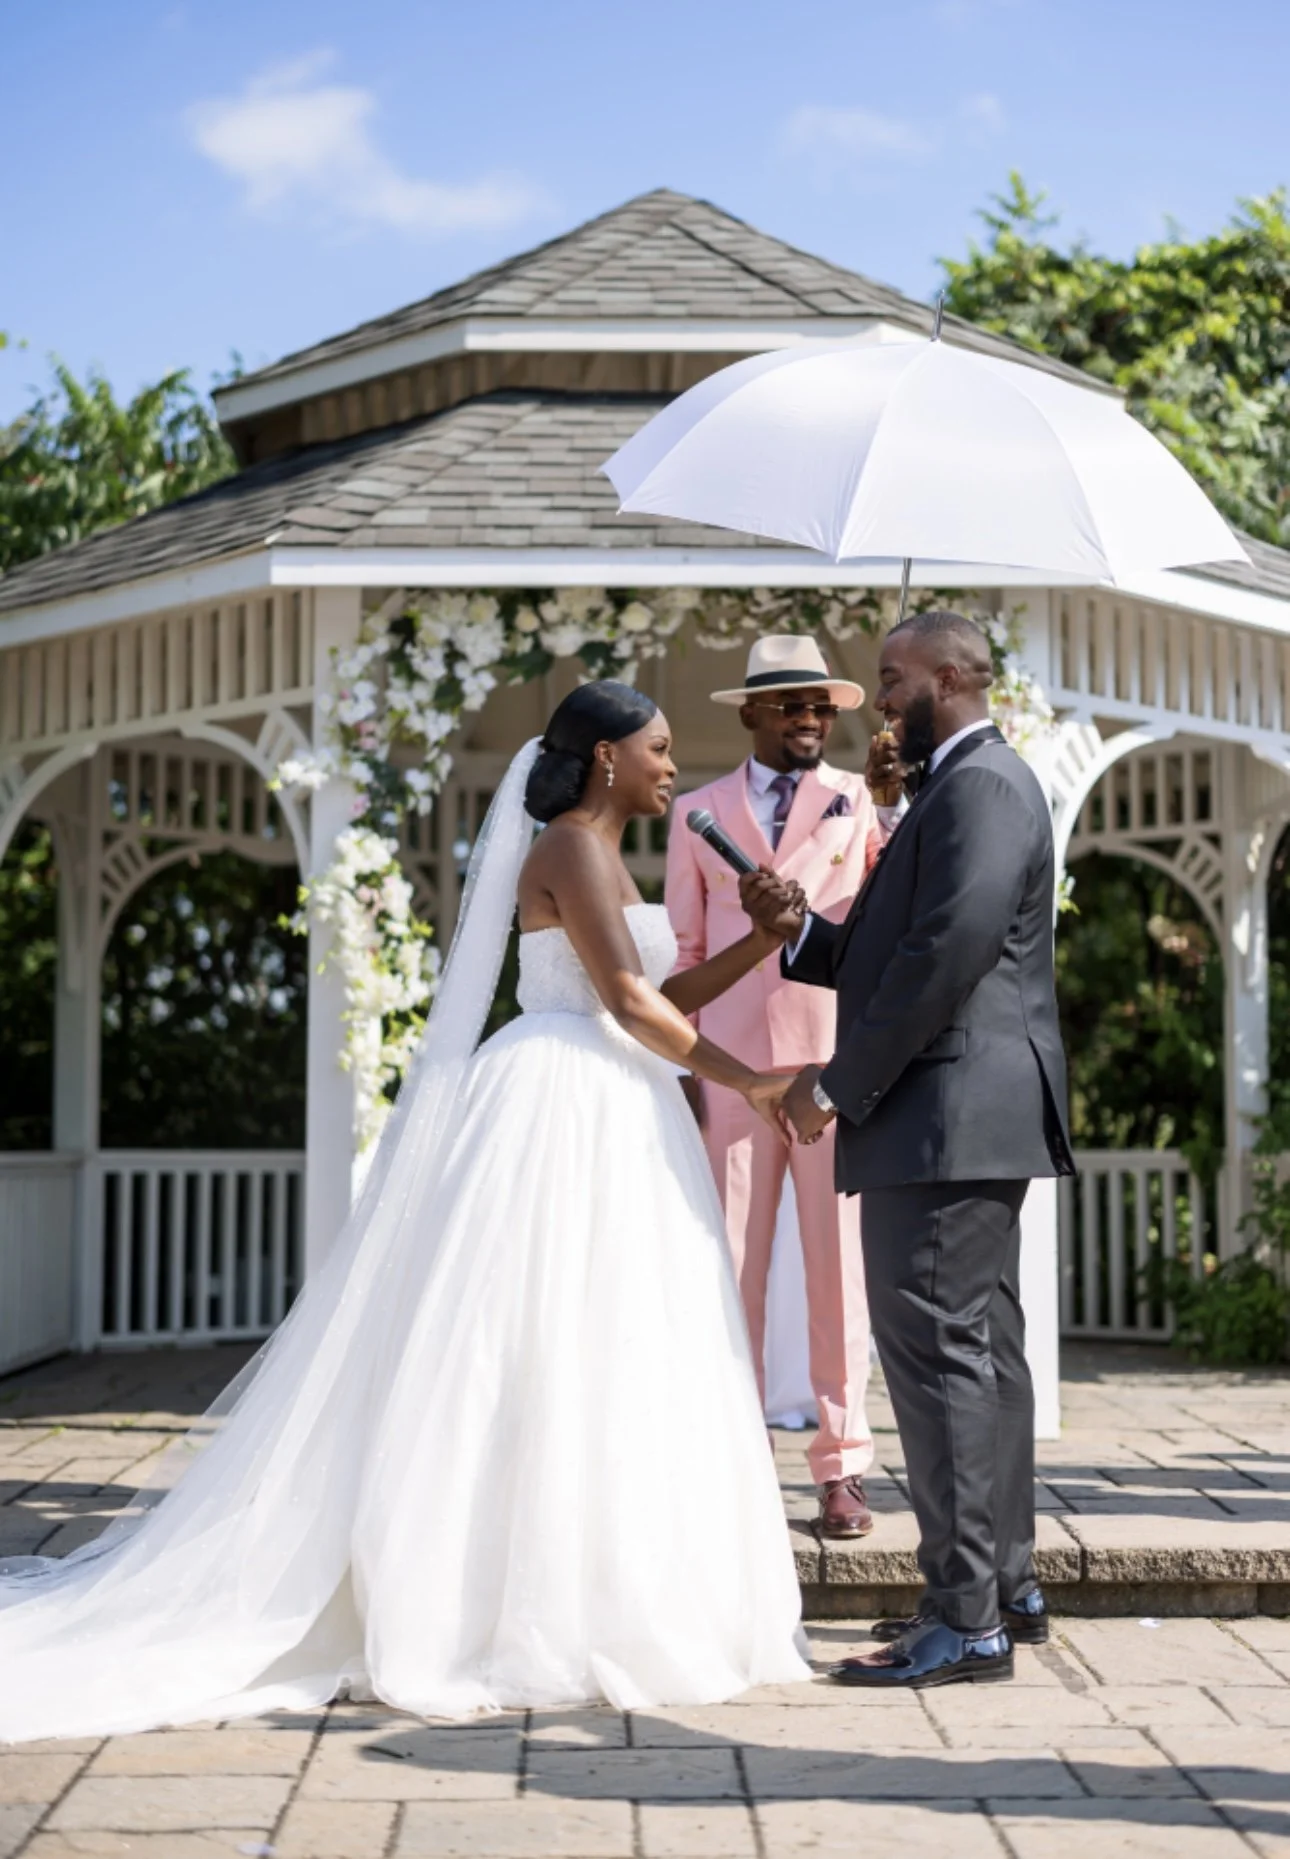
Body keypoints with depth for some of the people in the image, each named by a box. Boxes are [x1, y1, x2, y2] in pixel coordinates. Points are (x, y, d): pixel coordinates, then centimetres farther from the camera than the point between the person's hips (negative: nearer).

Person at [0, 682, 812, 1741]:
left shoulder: (599, 857, 22)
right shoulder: (572, 848, -9)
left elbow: (662, 997, 21)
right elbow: (628, 998, -17)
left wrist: (767, 941, 13)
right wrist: (741, 1079, -13)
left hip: (604, 1124, 10)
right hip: (566, 1111, -10)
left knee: (589, 1359, 8)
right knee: (550, 1353, -8)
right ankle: (540, 1614, -5)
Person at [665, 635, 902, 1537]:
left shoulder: (863, 801, 8)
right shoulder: (698, 812, 12)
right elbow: (685, 947, 13)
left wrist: (897, 804, -23)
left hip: (837, 1061, -1)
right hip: (732, 1067, 1)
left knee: (840, 1267, 1)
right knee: (730, 1271, 2)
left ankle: (843, 1469, 8)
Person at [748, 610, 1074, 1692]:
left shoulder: (982, 786, -13)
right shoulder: (960, 787, 20)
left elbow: (948, 954, -22)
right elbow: (890, 950, 21)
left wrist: (839, 1085, -16)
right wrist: (797, 931, 6)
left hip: (948, 1113, -11)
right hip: (964, 1120, 11)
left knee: (940, 1351, -10)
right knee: (982, 1348, 15)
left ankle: (968, 1622, -6)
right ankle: (1008, 1587, 24)